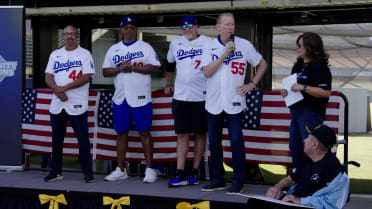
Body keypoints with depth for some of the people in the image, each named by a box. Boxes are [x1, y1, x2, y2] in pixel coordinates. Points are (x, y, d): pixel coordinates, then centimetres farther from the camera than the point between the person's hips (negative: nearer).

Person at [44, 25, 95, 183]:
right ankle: (56, 171, 19)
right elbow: (48, 77, 7)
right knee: (56, 139, 10)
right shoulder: (55, 55, 14)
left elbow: (86, 77, -11)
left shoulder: (85, 54, 0)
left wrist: (65, 88, -17)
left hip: (77, 105, -4)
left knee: (83, 139, -4)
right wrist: (57, 90, -13)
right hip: (57, 104, 5)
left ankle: (87, 172, 3)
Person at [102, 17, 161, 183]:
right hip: (120, 98, 4)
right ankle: (120, 170, 17)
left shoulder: (145, 47, 4)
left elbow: (154, 67, -6)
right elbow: (105, 71, 10)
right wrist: (120, 69, -9)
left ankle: (149, 169, -1)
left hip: (140, 98, -4)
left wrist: (133, 68, -15)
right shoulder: (113, 50, 15)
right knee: (121, 133, 8)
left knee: (144, 132, -5)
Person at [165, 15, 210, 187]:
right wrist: (169, 84, 25)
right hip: (180, 96, 3)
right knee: (182, 135, 0)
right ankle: (180, 175, -2)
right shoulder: (175, 44, 10)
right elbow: (170, 64, 27)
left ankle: (195, 172, 14)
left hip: (201, 95, -3)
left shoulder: (207, 43, -2)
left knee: (200, 134, 5)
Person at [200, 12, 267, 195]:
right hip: (213, 102, 3)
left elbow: (262, 64, 10)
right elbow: (207, 72, -10)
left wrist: (252, 84, 2)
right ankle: (218, 180, 20)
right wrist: (225, 54, -15)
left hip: (234, 102, -2)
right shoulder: (211, 46, 2)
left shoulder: (243, 45, -1)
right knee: (214, 142, 8)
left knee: (236, 142, -6)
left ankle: (238, 181, 3)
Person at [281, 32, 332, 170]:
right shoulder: (298, 65, 15)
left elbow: (326, 92, -21)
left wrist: (303, 87, -24)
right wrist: (286, 91, 9)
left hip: (311, 113, -9)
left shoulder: (320, 67, -12)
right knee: (294, 147, 15)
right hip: (296, 111, 9)